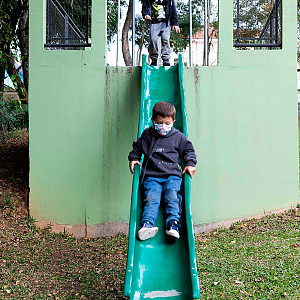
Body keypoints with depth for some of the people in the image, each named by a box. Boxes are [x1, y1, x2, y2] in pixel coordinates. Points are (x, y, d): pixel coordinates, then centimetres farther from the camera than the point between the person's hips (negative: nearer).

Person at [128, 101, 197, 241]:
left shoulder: (178, 137, 12)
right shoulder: (147, 135, 15)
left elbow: (188, 150, 19)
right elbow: (137, 148, 30)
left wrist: (190, 164, 3)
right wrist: (133, 159, 14)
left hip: (173, 175, 0)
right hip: (152, 176, 0)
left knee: (173, 196, -24)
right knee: (151, 198, -22)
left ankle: (173, 224, -28)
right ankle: (147, 224, -35)